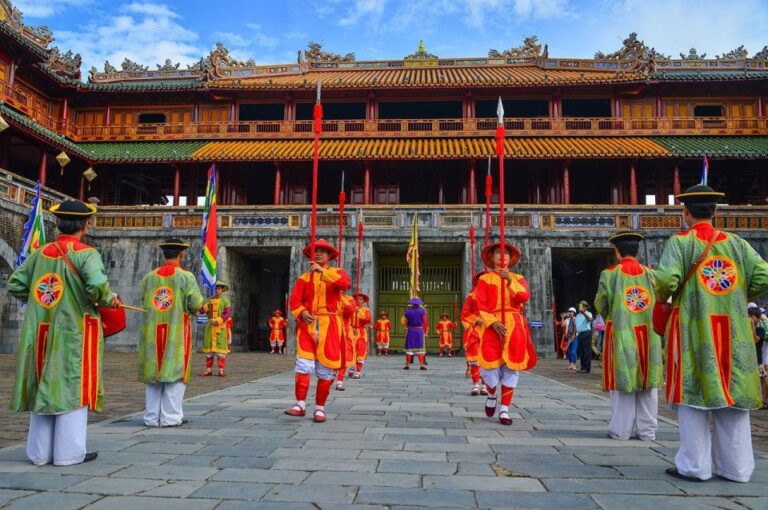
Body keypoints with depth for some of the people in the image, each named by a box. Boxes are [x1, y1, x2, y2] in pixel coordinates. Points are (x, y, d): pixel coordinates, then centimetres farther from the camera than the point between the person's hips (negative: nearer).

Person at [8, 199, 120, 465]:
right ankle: (68, 452, 9)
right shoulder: (85, 253, -11)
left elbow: (15, 285, 8)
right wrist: (108, 300, -6)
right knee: (72, 389, 4)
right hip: (74, 333, -5)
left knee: (43, 388, 14)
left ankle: (40, 452, 22)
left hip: (40, 333, 5)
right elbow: (97, 286, -25)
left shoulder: (40, 253, 6)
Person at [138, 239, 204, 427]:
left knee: (152, 373, 10)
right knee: (175, 373, 4)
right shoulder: (186, 276, -7)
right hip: (176, 332, -4)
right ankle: (170, 417, 5)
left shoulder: (149, 277, 4)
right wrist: (202, 308, 10)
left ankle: (151, 417, 16)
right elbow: (196, 304, -12)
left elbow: (143, 301, 7)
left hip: (151, 332, 4)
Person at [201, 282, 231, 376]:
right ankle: (209, 369, 9)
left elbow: (227, 314, -9)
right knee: (208, 346, 4)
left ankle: (221, 370, -4)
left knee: (220, 347, -5)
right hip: (209, 327, 4)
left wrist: (216, 321, -18)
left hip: (220, 327, -4)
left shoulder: (225, 301, 1)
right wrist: (208, 305, -15)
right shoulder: (209, 300, 12)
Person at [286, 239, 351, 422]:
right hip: (307, 324, 1)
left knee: (325, 369, 1)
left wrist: (323, 271, -19)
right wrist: (301, 312, -18)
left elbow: (345, 283, -14)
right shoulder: (304, 278, 13)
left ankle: (320, 408, 10)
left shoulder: (337, 272, 10)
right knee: (303, 364, -10)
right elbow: (294, 299, 2)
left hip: (329, 326, -1)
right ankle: (300, 405, -3)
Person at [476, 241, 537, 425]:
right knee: (490, 365, -10)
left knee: (511, 368, -1)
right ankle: (491, 395, 22)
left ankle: (505, 410, 8)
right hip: (492, 326, -2)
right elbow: (482, 305, -3)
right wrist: (493, 322, -17)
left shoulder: (518, 278, 13)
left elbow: (525, 297, -8)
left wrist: (510, 280, -20)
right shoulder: (484, 279, 7)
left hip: (514, 326, 2)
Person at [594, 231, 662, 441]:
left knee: (623, 380, 5)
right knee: (649, 383, 10)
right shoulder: (651, 274, -1)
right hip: (648, 336, 2)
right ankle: (647, 429, 16)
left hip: (621, 335, -2)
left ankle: (622, 430, 9)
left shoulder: (609, 274, -7)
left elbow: (601, 307, 0)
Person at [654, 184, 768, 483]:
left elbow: (666, 278, -19)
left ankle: (695, 466, 8)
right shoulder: (736, 242, 6)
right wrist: (738, 297, 15)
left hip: (693, 328, -3)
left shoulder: (680, 242, -5)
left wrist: (663, 298, 2)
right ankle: (736, 467, 17)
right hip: (733, 331, 4)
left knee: (694, 392, 3)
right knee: (733, 393, 10)